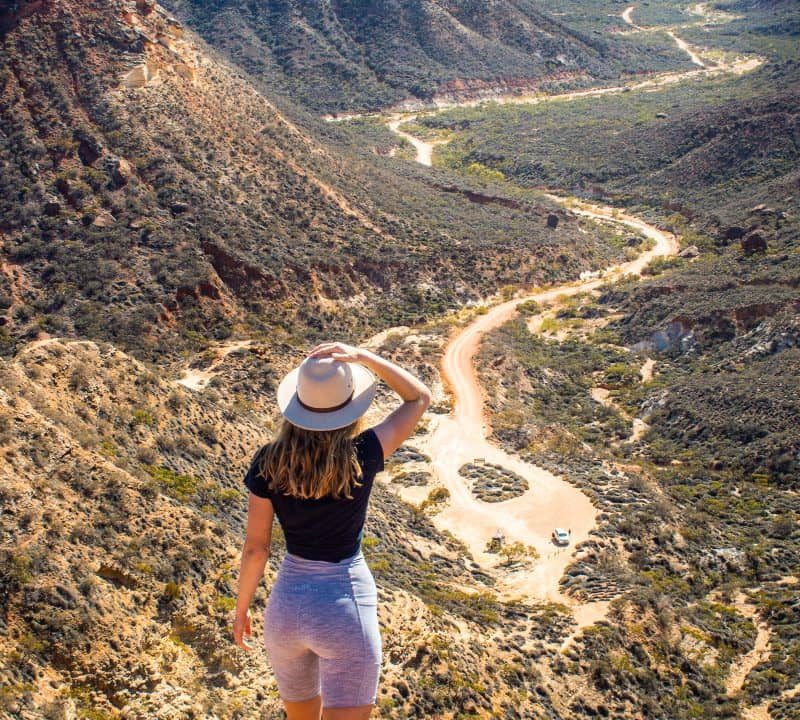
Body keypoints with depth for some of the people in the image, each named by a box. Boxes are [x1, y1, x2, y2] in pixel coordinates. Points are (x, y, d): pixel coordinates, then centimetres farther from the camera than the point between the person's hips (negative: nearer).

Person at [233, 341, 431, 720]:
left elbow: (255, 547, -5)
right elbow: (420, 397, -5)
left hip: (286, 606, 4)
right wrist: (363, 356, -16)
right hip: (345, 609, -4)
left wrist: (241, 608, 11)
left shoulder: (268, 462, -10)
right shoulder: (362, 456, -17)